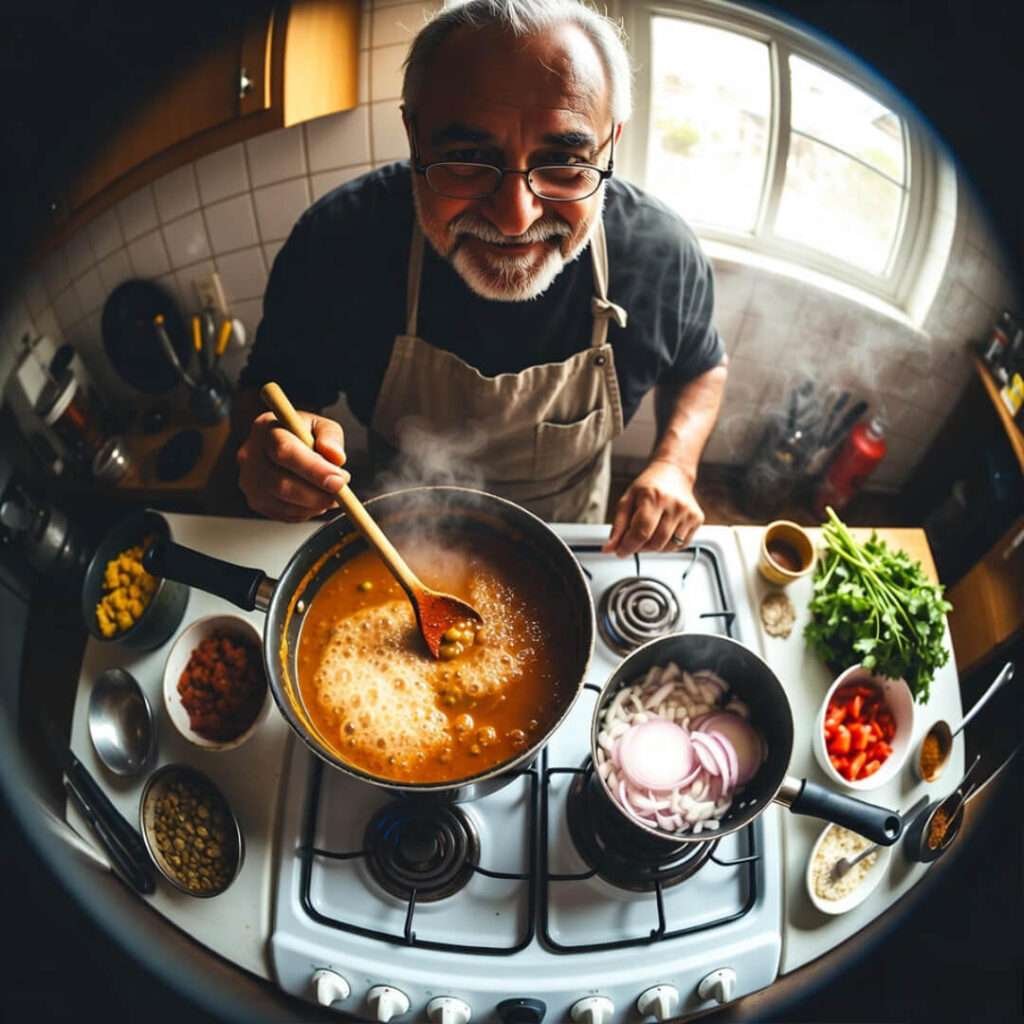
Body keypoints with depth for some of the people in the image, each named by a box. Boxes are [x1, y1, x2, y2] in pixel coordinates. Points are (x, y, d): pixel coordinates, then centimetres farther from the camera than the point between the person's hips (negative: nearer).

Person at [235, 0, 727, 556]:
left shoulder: (665, 253, -24)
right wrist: (273, 456, -38)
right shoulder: (337, 239, -29)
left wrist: (674, 463, -21)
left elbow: (701, 366, -3)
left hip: (570, 534, 1)